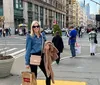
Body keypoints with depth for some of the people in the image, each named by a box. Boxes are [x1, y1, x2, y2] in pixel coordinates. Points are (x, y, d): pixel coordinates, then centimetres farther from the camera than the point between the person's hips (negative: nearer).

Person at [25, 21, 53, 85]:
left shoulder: (42, 36, 8)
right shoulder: (30, 37, -8)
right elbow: (28, 49, -9)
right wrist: (27, 62, -11)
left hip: (41, 57, 5)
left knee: (48, 75, 6)